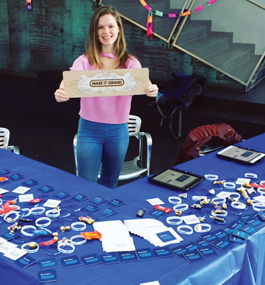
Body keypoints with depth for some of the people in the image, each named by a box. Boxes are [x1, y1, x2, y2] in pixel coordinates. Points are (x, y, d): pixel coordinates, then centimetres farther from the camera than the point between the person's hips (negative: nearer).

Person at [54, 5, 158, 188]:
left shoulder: (130, 62, -2)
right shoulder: (85, 61, -6)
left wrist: (151, 90, -44)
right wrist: (61, 92, -47)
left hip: (118, 131, 2)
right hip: (89, 129, -1)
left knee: (110, 185, 18)